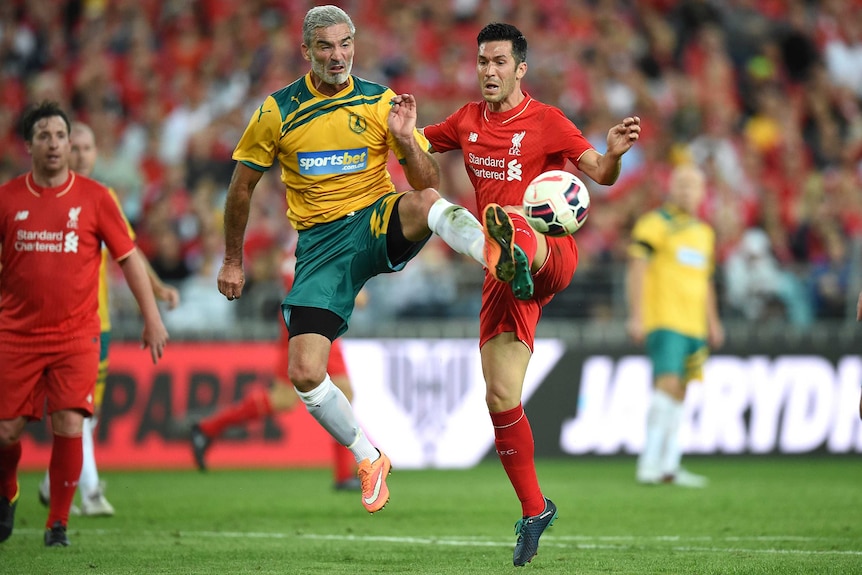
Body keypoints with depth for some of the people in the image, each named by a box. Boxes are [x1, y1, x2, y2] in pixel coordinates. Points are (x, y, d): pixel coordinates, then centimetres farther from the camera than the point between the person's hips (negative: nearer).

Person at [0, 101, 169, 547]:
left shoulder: (94, 197, 0)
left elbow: (129, 257, 4)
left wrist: (152, 317, 0)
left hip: (75, 336, -1)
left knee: (69, 427, -13)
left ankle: (58, 523, 3)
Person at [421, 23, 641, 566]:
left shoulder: (546, 121, 0)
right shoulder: (468, 120, 15)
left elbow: (600, 174, -6)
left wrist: (614, 153, -29)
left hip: (552, 251, -5)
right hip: (505, 276, 5)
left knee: (509, 222, -41)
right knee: (501, 396, -2)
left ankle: (516, 258, -82)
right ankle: (534, 510, 13)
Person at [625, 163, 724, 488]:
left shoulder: (704, 232, 19)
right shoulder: (655, 224, -3)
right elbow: (636, 269, -9)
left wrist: (713, 322, 24)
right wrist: (636, 316, -16)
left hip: (694, 326, 7)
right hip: (664, 320, -7)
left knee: (678, 394, 7)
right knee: (667, 385, -19)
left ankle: (668, 467, 9)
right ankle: (650, 461, -20)